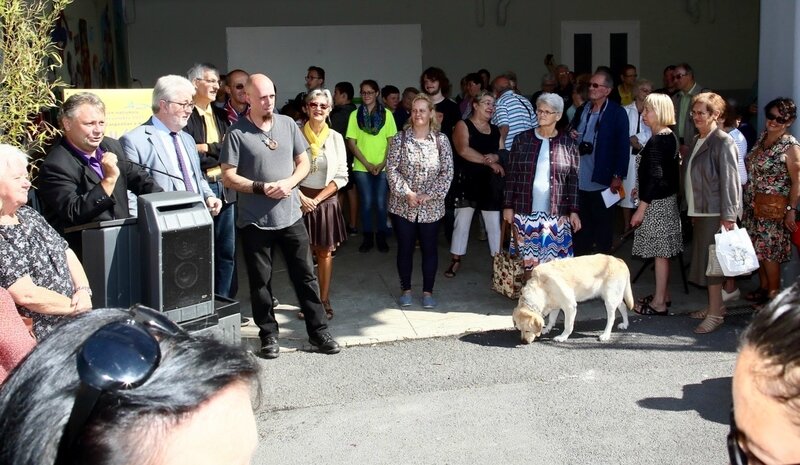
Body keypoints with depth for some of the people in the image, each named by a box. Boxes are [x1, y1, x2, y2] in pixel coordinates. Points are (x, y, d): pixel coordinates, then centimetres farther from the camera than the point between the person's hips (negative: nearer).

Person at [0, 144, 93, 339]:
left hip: (74, 323, 8)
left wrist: (83, 290, -4)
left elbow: (67, 253, 13)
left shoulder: (28, 214, 10)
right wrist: (76, 306, -9)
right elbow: (26, 295, -19)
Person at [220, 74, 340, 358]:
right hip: (254, 220, -2)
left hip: (290, 215, 3)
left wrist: (289, 182, -11)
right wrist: (261, 188, -19)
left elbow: (304, 162, 8)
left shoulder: (288, 124, 4)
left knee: (305, 275, 7)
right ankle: (268, 335, 23)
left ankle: (318, 331, 18)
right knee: (260, 281, 8)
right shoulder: (237, 132, -7)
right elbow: (229, 176, -8)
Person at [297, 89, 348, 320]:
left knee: (325, 253, 8)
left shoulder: (335, 138, 1)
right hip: (300, 199, -1)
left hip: (326, 201, 2)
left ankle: (324, 301, 18)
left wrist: (317, 199, -8)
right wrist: (302, 197, -12)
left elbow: (341, 177, 0)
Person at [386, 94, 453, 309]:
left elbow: (447, 172, -4)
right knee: (405, 248, 7)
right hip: (403, 205, 0)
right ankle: (405, 289, 21)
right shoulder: (399, 139, 0)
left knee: (429, 248, 7)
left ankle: (428, 291, 19)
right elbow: (391, 169, -5)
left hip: (431, 206, 0)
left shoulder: (441, 140, 0)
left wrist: (429, 195, -13)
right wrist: (407, 193, -16)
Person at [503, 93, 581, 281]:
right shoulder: (522, 139, 3)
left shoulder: (568, 144, 2)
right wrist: (508, 206, 0)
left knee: (555, 261, -1)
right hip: (526, 211, 1)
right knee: (529, 260, 6)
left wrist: (574, 211, -4)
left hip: (556, 213, -1)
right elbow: (511, 175, 4)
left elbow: (574, 180, 2)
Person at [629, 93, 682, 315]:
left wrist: (641, 208, -19)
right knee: (662, 251, 17)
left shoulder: (657, 141, -19)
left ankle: (659, 303, 6)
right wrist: (642, 189, 21)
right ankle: (663, 294, 28)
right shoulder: (669, 137, 9)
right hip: (666, 198, 10)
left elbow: (655, 176, -22)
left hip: (657, 203, -10)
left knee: (660, 252, -2)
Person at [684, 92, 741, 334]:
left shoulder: (723, 142, -11)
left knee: (711, 260, -5)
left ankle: (715, 314, 3)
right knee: (703, 259, 13)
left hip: (714, 212, -8)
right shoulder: (697, 140, 14)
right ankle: (715, 305, 25)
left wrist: (728, 216, -18)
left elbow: (729, 179, -15)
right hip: (698, 211, 8)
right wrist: (691, 210, 15)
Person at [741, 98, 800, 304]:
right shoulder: (763, 135, 6)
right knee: (758, 248, 14)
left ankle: (773, 294, 14)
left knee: (769, 251, 1)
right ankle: (763, 287, 28)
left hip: (774, 207, -7)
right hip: (753, 203, 7)